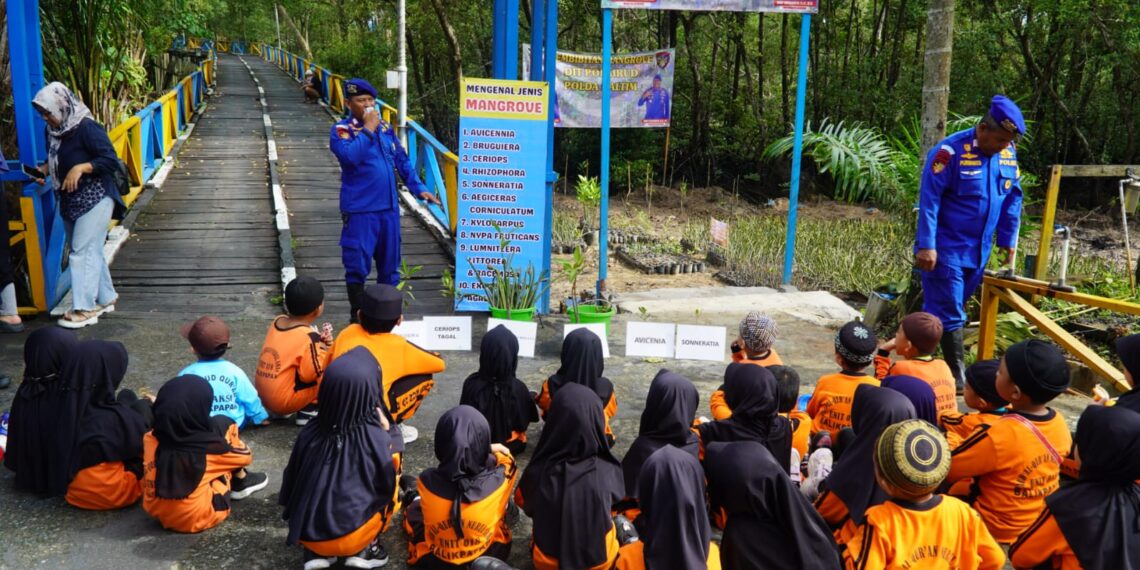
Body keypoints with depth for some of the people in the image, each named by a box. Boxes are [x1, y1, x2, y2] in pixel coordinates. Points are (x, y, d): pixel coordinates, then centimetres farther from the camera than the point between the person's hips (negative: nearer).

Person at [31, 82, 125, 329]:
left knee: (82, 252, -8)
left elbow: (111, 160, -18)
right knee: (90, 252, 15)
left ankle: (85, 309, -3)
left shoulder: (87, 128, -16)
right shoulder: (54, 131, 7)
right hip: (70, 202, 8)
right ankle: (106, 298, 27)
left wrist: (81, 168, -27)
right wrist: (45, 169, 3)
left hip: (94, 199, -8)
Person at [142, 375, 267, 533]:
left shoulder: (150, 440, -12)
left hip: (157, 513, 5)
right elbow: (245, 456, 0)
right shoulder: (207, 447, -22)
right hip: (197, 519, -5)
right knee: (223, 424, -1)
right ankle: (240, 482, 21)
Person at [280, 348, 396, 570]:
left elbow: (290, 484, 8)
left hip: (305, 533, 4)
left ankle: (317, 552, 13)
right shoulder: (376, 438, -13)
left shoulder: (310, 431, -4)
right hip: (350, 536, -3)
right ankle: (363, 549, 6)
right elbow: (387, 488, 3)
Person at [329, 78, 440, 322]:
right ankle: (357, 315, 13)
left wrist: (419, 188, 8)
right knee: (358, 264, -2)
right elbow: (350, 157, -25)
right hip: (360, 209, -5)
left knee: (390, 263, 13)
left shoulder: (385, 128, 11)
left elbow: (402, 160, 16)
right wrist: (368, 130, -18)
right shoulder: (342, 130, -6)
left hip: (389, 207, 6)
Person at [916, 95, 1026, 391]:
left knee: (950, 309, 13)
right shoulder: (951, 151, -17)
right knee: (950, 314, -4)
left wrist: (1008, 241, 14)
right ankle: (960, 378, 4)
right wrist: (926, 246, -20)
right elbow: (928, 199, -17)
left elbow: (1013, 198, 14)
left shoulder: (1009, 153, 4)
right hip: (945, 248, -7)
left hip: (979, 250, 7)